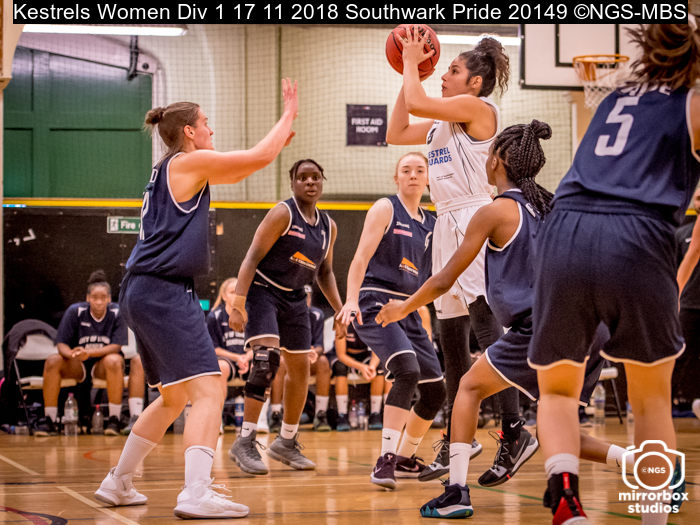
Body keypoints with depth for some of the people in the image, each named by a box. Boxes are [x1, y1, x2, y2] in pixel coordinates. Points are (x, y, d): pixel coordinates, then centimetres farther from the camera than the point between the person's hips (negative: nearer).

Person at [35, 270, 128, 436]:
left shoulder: (117, 313, -11)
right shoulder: (75, 311, -9)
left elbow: (116, 346, -16)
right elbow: (61, 344, -9)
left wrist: (89, 353, -32)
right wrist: (72, 354, -33)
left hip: (102, 366, -2)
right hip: (78, 366, 2)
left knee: (114, 361, -36)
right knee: (52, 362, -26)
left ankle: (114, 420, -32)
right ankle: (49, 421, -22)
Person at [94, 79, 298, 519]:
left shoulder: (169, 170, 21)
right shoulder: (188, 162, -5)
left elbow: (243, 168, 33)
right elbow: (259, 157, -6)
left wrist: (279, 142, 27)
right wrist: (289, 114, 6)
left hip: (144, 293, 10)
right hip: (165, 290, -10)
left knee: (174, 398, 21)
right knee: (208, 388, -17)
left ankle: (118, 483, 27)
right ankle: (196, 494, -31)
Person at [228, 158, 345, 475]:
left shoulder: (328, 227, 6)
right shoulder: (283, 214, -15)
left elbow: (324, 272, 19)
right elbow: (252, 258, -19)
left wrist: (340, 310, 11)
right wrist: (238, 303, -28)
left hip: (295, 297, 8)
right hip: (263, 291, -8)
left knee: (300, 369, 10)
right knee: (267, 357, -24)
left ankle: (286, 442, 27)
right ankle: (245, 443, -22)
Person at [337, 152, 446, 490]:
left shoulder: (430, 224, 16)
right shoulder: (385, 209, -2)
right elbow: (361, 257, -12)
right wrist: (351, 300, -25)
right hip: (374, 304, -7)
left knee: (435, 390, 6)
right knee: (408, 371, -29)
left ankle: (405, 458, 25)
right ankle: (385, 460, -27)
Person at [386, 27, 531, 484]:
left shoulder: (478, 108, -6)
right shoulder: (443, 122, 20)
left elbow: (416, 102, -14)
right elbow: (396, 133, 24)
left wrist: (412, 62, 2)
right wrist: (410, 69, 21)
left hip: (475, 222, -10)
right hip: (449, 226, 10)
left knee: (486, 326, -18)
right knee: (451, 339, 11)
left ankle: (514, 430, -22)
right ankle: (457, 441, 18)